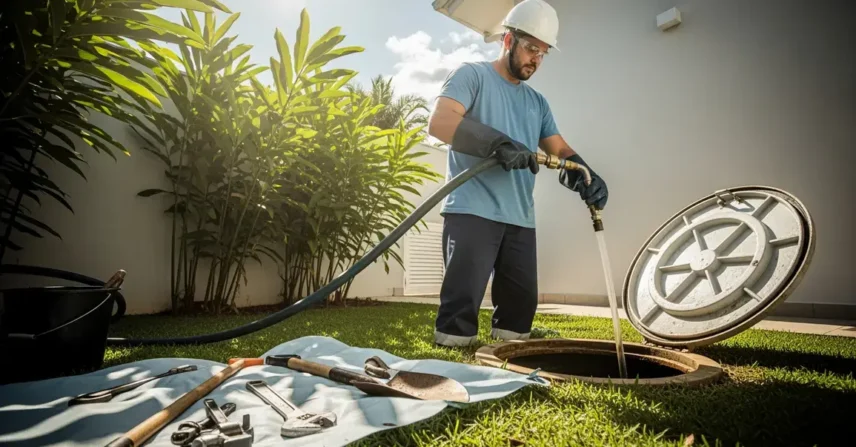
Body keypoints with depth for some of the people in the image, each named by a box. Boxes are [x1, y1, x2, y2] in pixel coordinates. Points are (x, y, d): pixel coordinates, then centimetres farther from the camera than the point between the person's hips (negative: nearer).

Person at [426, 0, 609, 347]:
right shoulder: (472, 75, 4)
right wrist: (499, 143, -25)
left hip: (520, 219, 7)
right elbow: (438, 122, -13)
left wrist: (585, 176, -7)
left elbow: (560, 150, 17)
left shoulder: (537, 102, 24)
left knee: (520, 306, 10)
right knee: (461, 307, -10)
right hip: (472, 212, -7)